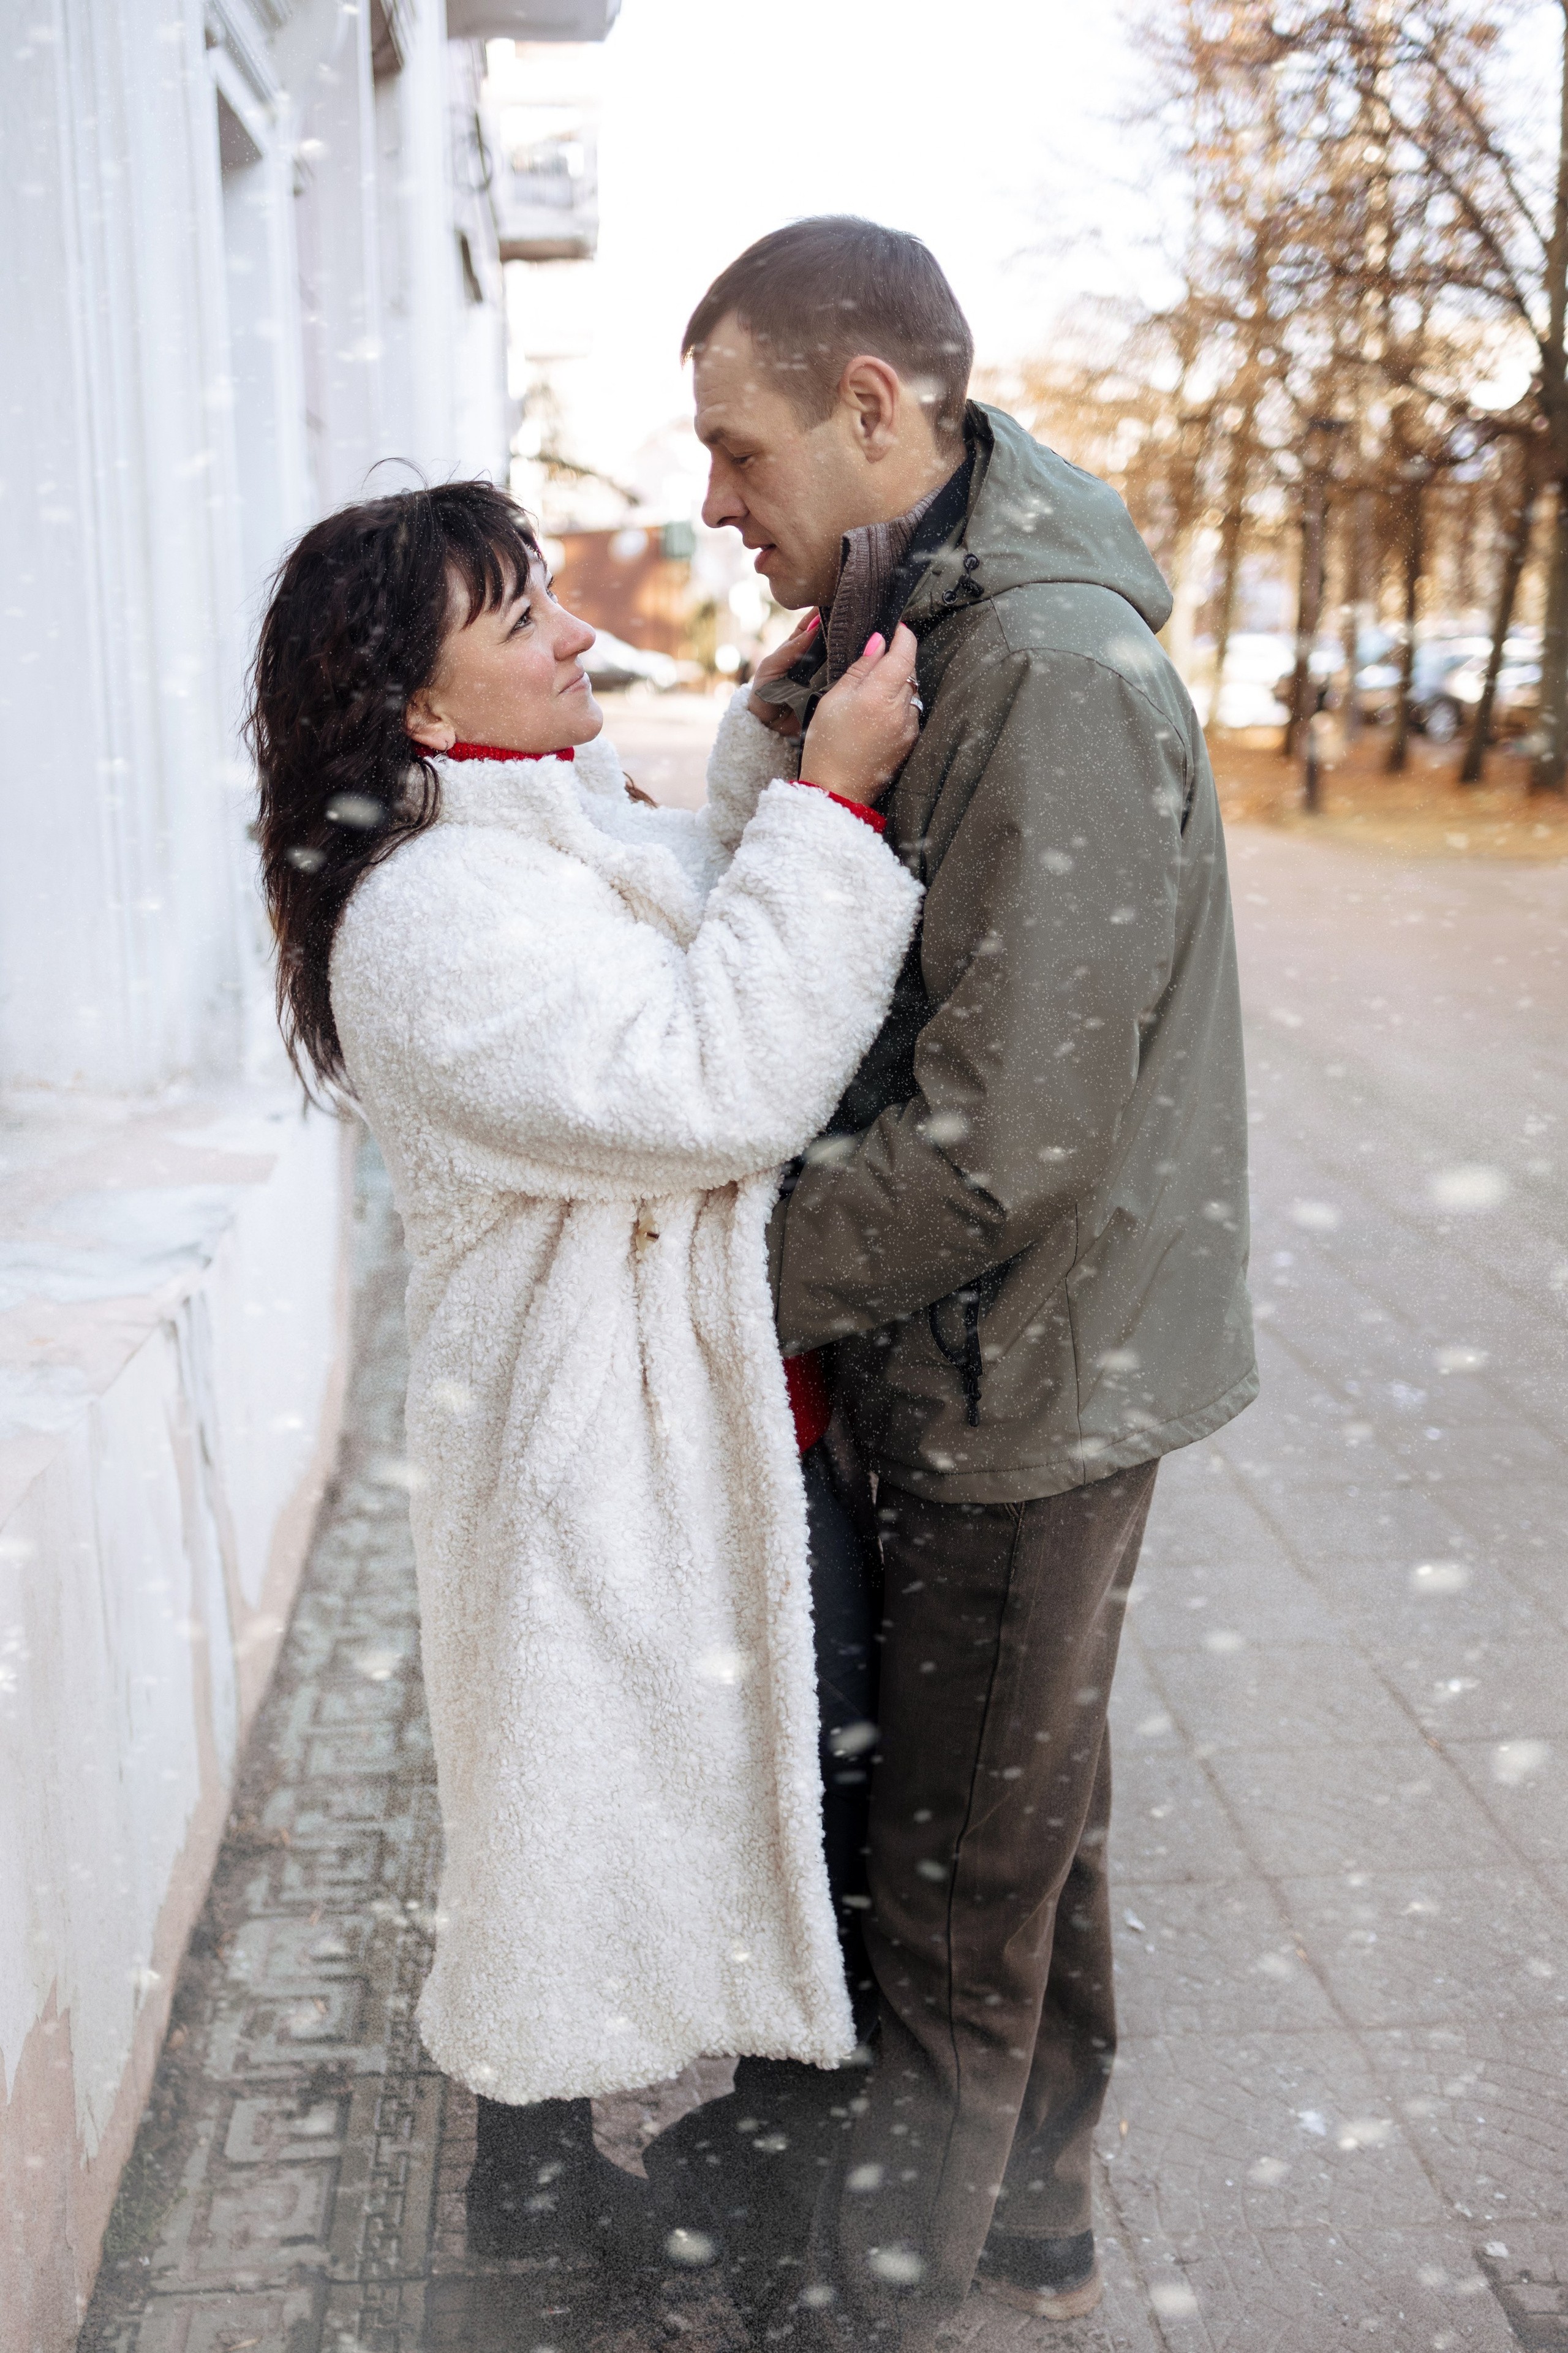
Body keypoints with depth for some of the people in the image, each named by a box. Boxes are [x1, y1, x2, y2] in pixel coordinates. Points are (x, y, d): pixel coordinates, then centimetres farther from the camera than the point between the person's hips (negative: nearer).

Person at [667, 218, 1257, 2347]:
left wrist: (734, 1278, -16)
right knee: (1030, 1804, 23)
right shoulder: (926, 641, 9)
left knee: (960, 1865, 9)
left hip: (1036, 1372, -9)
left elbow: (1009, 1138, -26)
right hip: (1001, 1361, 9)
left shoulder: (1056, 678, -23)